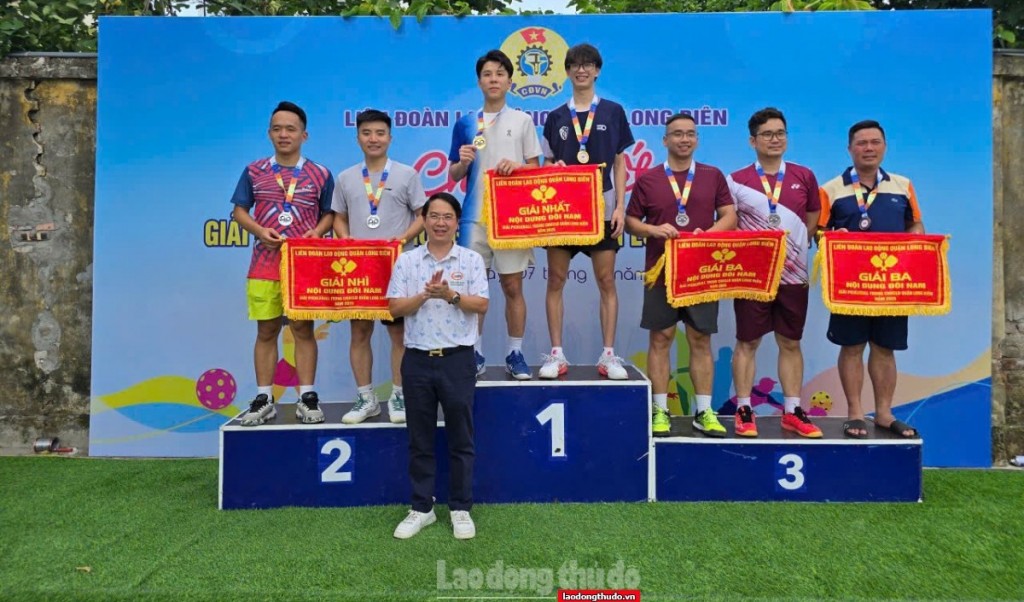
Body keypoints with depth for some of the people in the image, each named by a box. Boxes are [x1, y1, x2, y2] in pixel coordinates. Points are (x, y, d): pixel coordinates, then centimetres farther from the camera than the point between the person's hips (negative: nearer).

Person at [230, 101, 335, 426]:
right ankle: (264, 399, 15)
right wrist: (260, 231, -8)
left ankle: (307, 397, 10)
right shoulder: (254, 171, 8)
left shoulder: (320, 175, 5)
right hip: (265, 264, 2)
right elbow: (239, 211, 10)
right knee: (266, 331, 6)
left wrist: (318, 231, -11)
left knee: (304, 329, 3)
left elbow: (330, 213, 9)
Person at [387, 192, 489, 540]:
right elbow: (395, 308, -1)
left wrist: (451, 295, -20)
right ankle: (421, 508, 24)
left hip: (458, 358, -1)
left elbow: (481, 305, -5)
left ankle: (461, 508, 21)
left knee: (460, 439, 7)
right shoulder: (407, 261, 5)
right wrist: (424, 295, -16)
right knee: (420, 440, 11)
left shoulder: (472, 260, 2)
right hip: (417, 359, 1)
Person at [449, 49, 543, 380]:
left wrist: (517, 166, -13)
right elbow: (454, 175, 12)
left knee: (513, 286, 3)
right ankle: (475, 352, 14)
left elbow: (536, 169, 7)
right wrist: (462, 162, -10)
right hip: (475, 215, 1)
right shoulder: (465, 123, 10)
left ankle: (515, 353, 14)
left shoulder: (522, 121, 7)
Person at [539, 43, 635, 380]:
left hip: (601, 209, -1)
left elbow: (619, 163, 5)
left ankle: (608, 355, 8)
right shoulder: (556, 117, 10)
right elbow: (547, 164, 13)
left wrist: (620, 206, -4)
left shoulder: (613, 112, 7)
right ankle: (556, 354, 9)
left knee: (606, 282, 0)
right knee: (556, 280, 0)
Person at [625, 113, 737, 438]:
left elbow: (730, 217, 6)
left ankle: (704, 411, 14)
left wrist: (708, 233, -14)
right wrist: (653, 230, -14)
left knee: (701, 340, 6)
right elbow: (630, 222, 6)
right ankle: (660, 410, 12)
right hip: (661, 271, -1)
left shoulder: (713, 176, 8)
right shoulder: (647, 179, 5)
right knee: (660, 338, 2)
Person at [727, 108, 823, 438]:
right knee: (747, 342, 3)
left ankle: (792, 411, 19)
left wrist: (795, 247, 4)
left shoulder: (804, 176, 8)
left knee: (791, 343, 9)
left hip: (793, 274, 3)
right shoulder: (737, 180, 1)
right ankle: (744, 411, 12)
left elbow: (813, 222, 15)